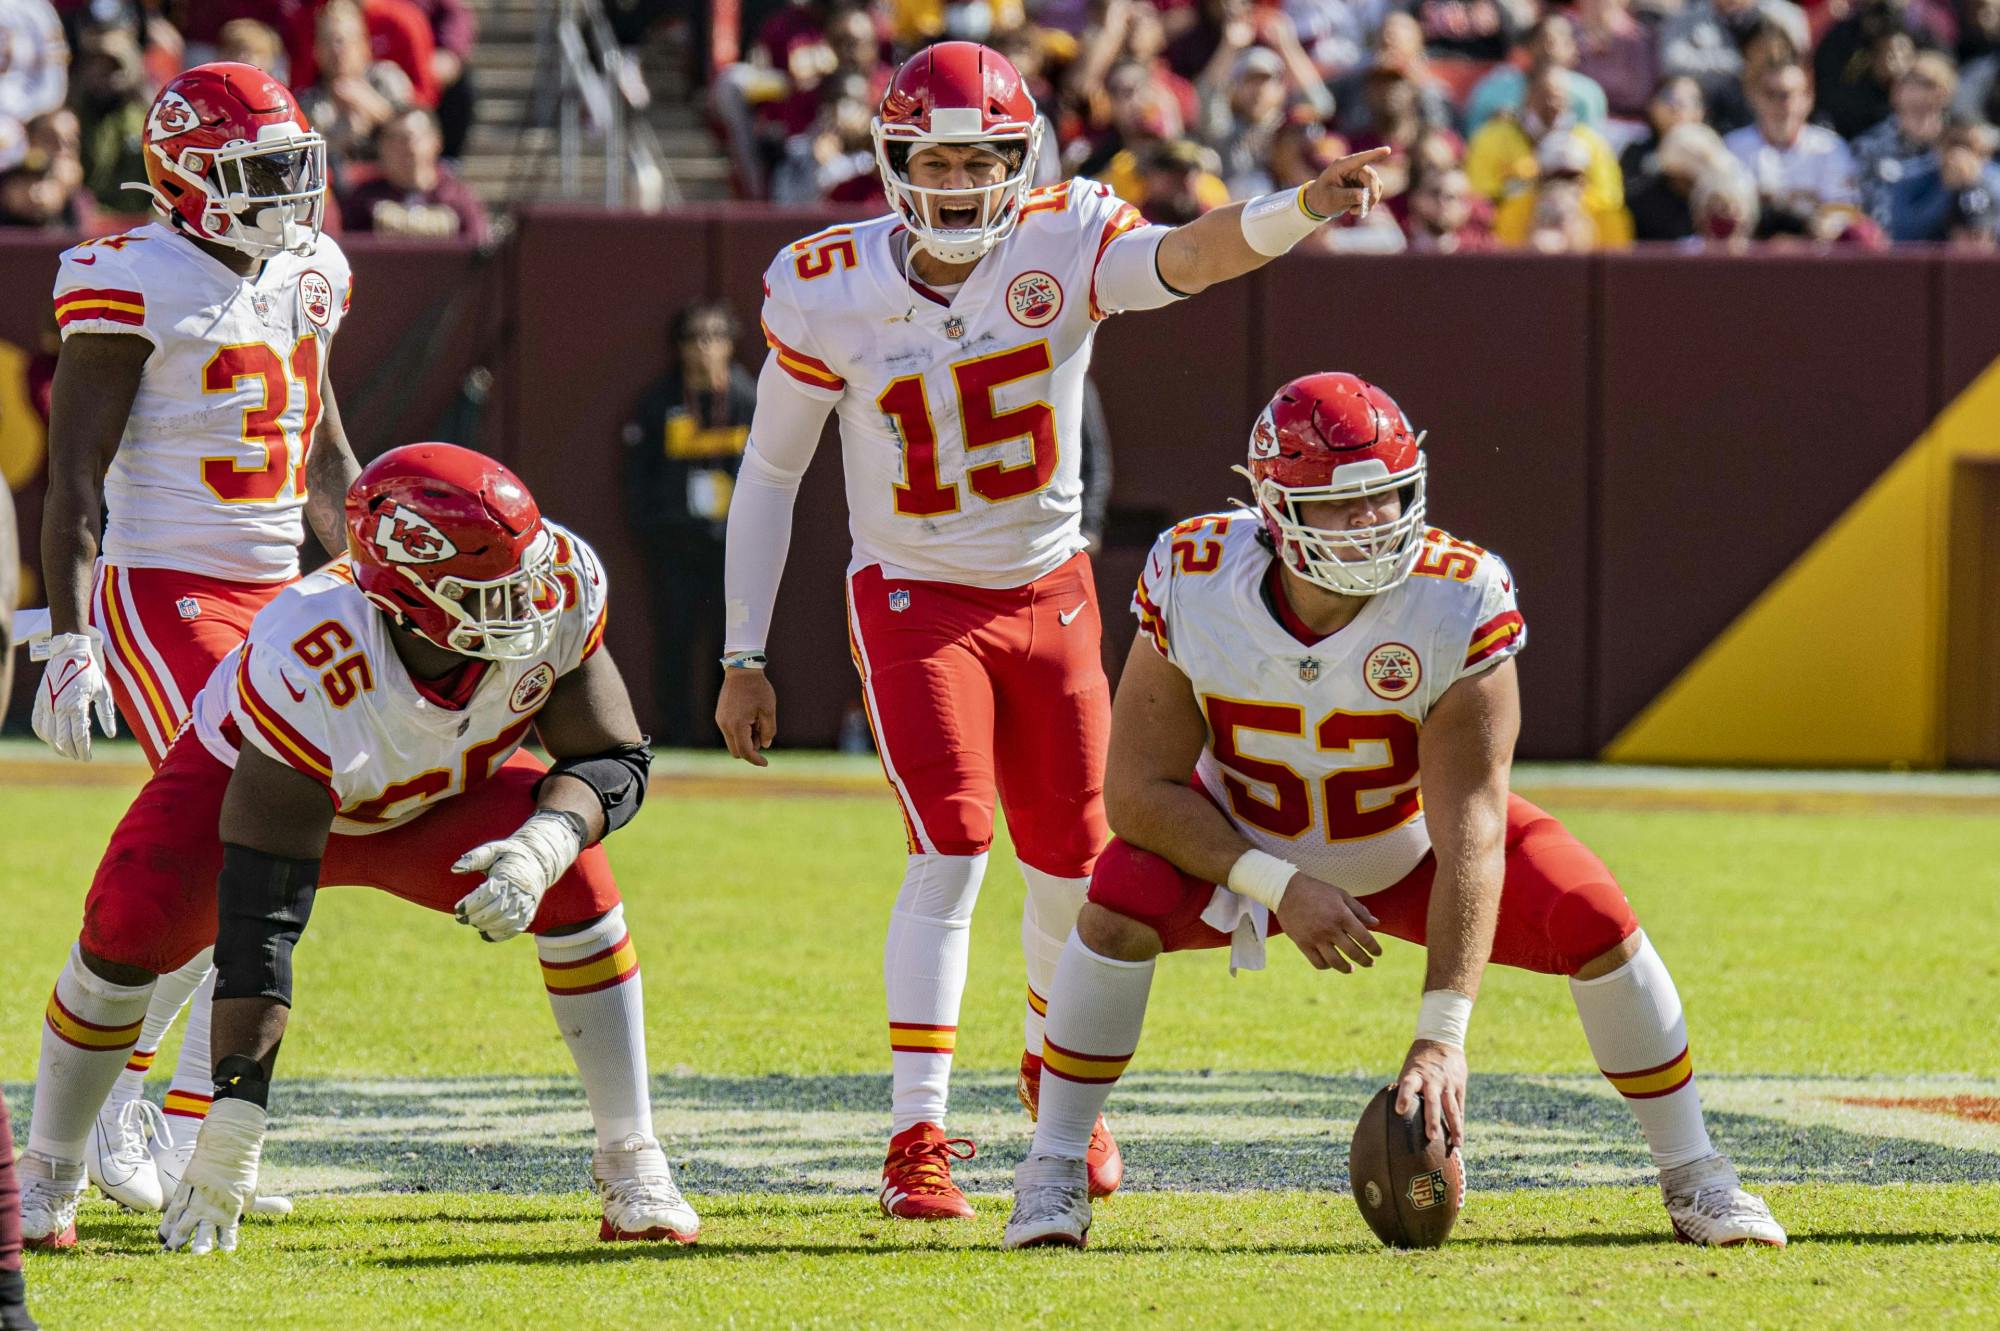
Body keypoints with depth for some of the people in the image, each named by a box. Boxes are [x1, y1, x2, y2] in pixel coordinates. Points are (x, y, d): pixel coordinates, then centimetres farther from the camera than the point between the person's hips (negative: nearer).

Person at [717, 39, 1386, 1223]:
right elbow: (771, 474, -4)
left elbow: (1188, 257, -36)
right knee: (954, 849, -18)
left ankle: (1058, 1071, 39)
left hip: (1049, 592, 2)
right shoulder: (827, 293, -14)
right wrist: (745, 659, -4)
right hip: (914, 597, -2)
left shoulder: (1065, 245, -15)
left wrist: (1303, 209, -57)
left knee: (1075, 867, 11)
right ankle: (917, 1140, -15)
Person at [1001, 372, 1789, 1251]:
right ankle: (1052, 1173, -11)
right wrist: (1278, 887, -33)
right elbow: (1136, 789, -23)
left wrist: (1442, 1035, -42)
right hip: (1245, 843, 0)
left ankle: (1692, 1178, -2)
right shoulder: (1195, 585, -30)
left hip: (1412, 842, 0)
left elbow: (1470, 835, -36)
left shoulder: (1458, 604, -34)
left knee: (1591, 917, -21)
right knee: (1122, 905, -29)